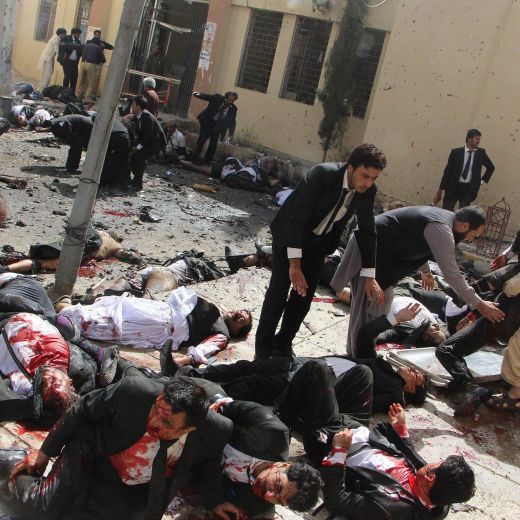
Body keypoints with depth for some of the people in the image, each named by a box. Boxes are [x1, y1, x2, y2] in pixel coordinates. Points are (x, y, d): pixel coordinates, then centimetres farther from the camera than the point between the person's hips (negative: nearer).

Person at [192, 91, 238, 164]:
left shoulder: (233, 109, -5)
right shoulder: (217, 98, -12)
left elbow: (232, 122, -1)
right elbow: (206, 96, -13)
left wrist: (231, 134, -11)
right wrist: (198, 94, -33)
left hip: (217, 126, 3)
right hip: (207, 121, -3)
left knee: (214, 143, 4)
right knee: (202, 139, -7)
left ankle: (207, 160, 18)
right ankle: (195, 157, 2)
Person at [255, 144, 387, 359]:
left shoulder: (368, 191, -15)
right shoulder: (321, 174, -32)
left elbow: (367, 231, -6)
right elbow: (296, 219, -33)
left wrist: (369, 277, -8)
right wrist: (294, 265, -38)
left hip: (319, 242, 5)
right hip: (289, 234, -5)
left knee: (304, 296, 4)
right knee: (279, 291, -5)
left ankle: (283, 345, 23)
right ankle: (263, 346, 13)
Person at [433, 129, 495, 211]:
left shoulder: (481, 153, 4)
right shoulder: (456, 152, -2)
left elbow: (491, 167, 19)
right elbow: (448, 170, 0)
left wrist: (483, 180, 10)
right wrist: (441, 189, -3)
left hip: (468, 189, 1)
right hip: (453, 187, -1)